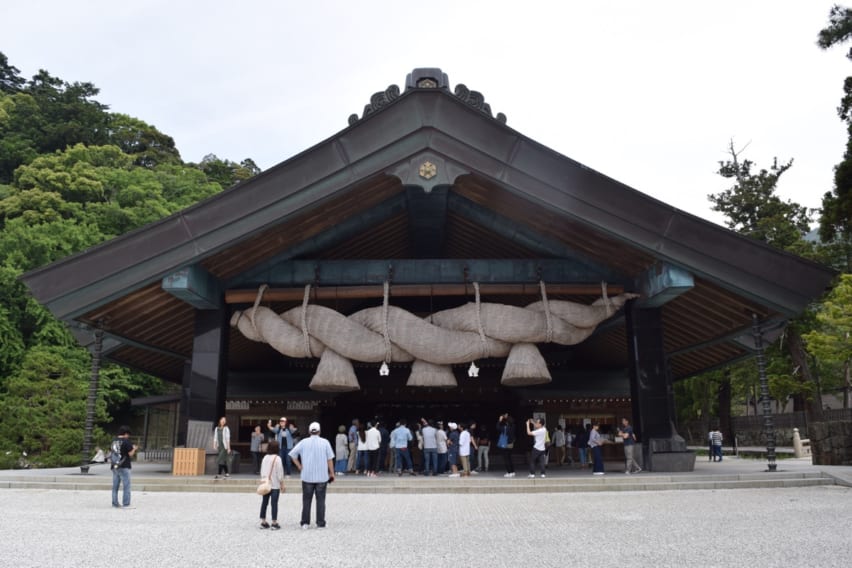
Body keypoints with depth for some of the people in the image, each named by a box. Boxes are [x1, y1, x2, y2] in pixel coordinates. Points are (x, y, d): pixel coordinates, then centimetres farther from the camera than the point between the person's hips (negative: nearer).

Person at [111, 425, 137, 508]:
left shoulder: (114, 441, 8)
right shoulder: (126, 441, -11)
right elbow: (131, 454, -11)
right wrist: (134, 448, 9)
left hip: (114, 466, 7)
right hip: (124, 467, -7)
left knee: (115, 486, 12)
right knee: (126, 486, -1)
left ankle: (115, 503, 16)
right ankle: (126, 504, -2)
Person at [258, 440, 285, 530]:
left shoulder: (265, 458, 3)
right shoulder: (277, 458, -13)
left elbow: (262, 471, 8)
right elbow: (280, 472, -11)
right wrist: (282, 483, -2)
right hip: (275, 485, -5)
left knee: (264, 502, 11)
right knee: (274, 503, -2)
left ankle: (263, 522, 16)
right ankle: (274, 523, -1)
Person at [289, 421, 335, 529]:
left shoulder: (304, 442, -1)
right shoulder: (325, 442, -3)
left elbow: (292, 454, -4)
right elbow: (330, 459, -3)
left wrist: (299, 466, 2)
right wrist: (332, 473, 5)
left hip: (307, 476, 1)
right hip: (322, 476, 0)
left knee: (307, 500, 10)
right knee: (320, 500, 6)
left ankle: (305, 522, 12)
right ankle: (321, 523, 8)